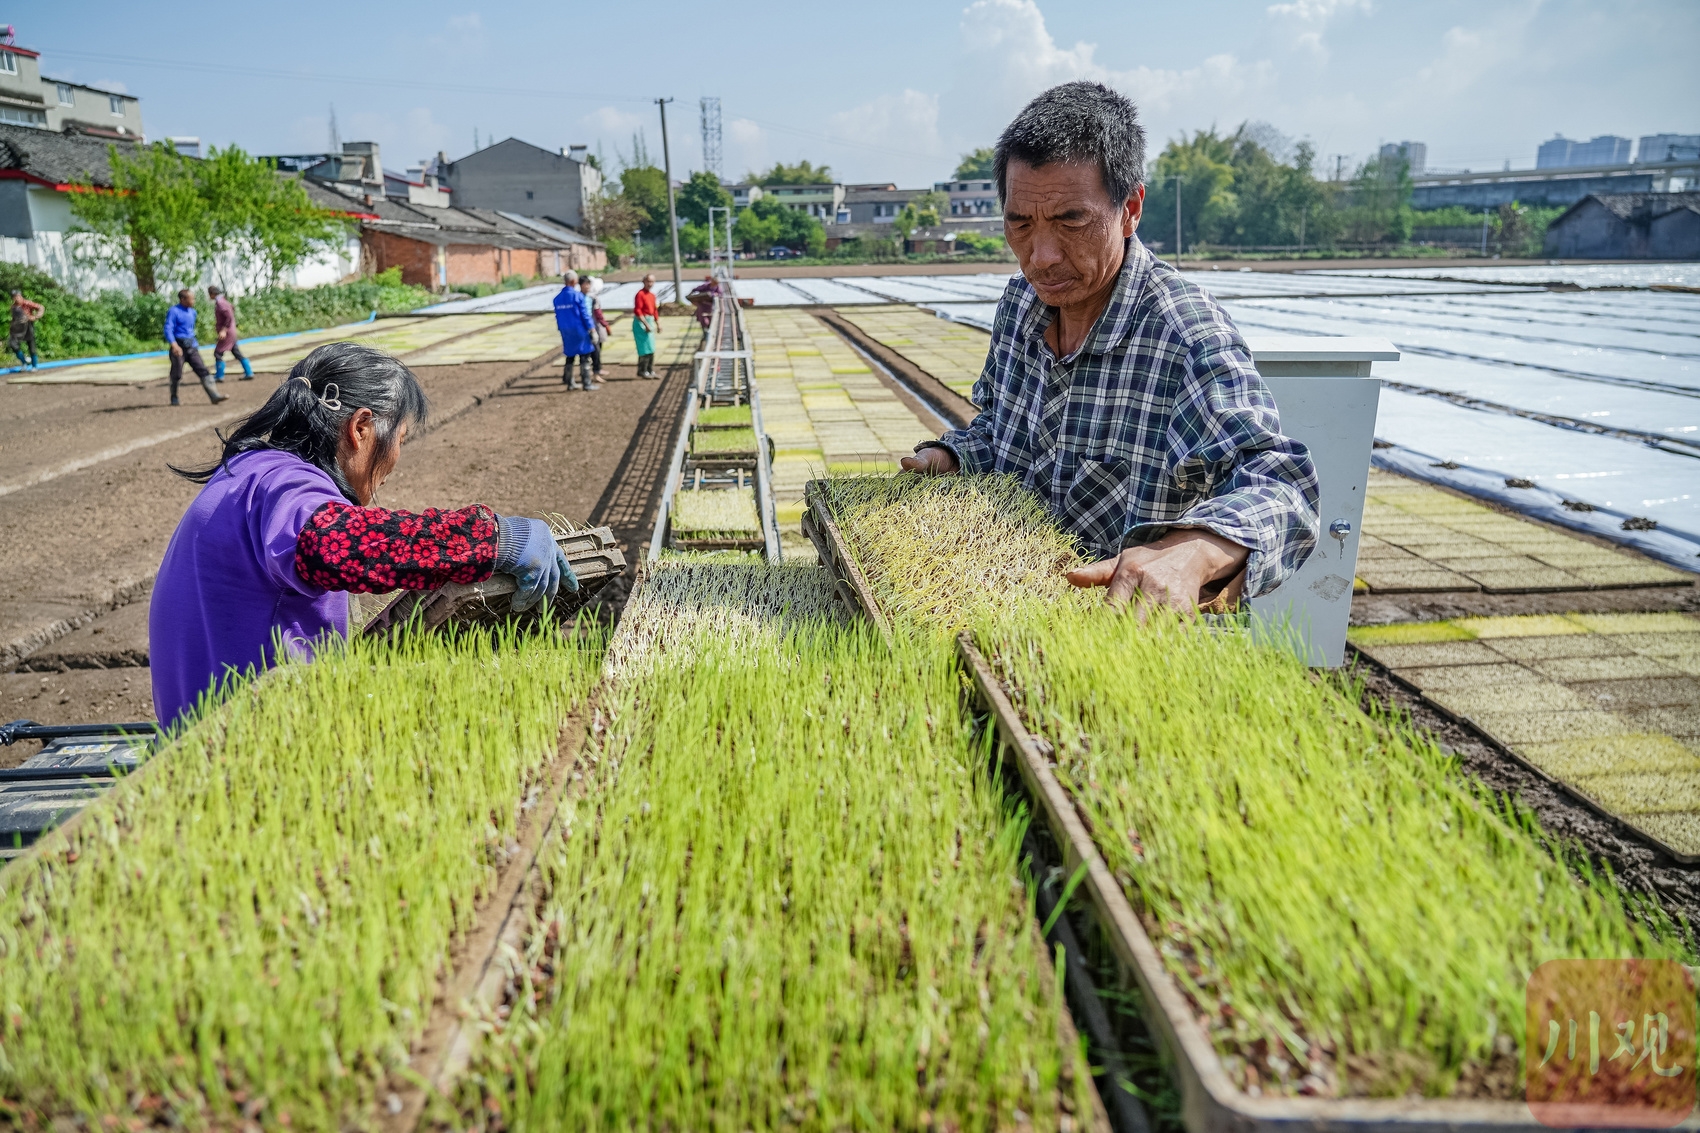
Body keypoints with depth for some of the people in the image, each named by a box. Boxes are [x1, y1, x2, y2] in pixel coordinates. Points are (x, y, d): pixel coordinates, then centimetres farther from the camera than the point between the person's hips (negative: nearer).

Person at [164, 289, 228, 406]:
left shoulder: (192, 312, 14)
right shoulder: (173, 312, -10)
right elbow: (168, 329, -19)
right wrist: (174, 345, -31)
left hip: (191, 346, 6)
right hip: (179, 346, -6)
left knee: (203, 370, -7)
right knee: (177, 374, 4)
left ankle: (214, 396, -15)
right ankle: (174, 399, 19)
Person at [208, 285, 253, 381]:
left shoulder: (220, 303, -16)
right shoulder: (222, 301, 12)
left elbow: (229, 317, -23)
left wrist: (224, 330, -24)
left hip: (227, 332, -10)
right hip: (231, 332, 10)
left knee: (218, 353, -5)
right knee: (237, 353, 10)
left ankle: (219, 376, -2)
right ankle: (249, 373, 9)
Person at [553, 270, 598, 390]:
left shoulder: (557, 298, 6)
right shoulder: (578, 295, -11)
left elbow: (558, 316, 11)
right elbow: (585, 315, -11)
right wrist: (592, 330, -7)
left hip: (566, 332, 6)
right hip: (579, 330, -6)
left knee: (570, 356, 15)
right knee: (584, 357, 1)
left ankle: (569, 382, 17)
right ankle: (586, 383, 0)